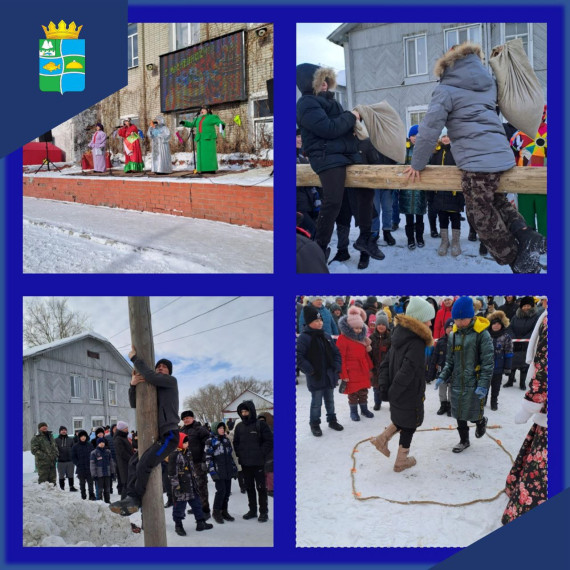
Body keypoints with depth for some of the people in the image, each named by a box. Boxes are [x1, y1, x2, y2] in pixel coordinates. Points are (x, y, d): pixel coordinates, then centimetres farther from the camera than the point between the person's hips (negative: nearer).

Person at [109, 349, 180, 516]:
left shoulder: (171, 381, 1)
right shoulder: (152, 390, 23)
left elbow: (150, 376, -16)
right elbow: (135, 404, 13)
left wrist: (134, 358, -8)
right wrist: (133, 385, -5)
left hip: (169, 435, -9)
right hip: (157, 436, 9)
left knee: (144, 464, -21)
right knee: (134, 463, 2)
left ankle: (135, 500, -13)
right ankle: (132, 497, -5)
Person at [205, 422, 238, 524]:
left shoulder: (226, 440, 15)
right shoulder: (210, 441, -3)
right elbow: (208, 457, -7)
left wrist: (234, 469, 17)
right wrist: (212, 471, -13)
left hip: (228, 470, 6)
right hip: (218, 471, -6)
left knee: (227, 491, 6)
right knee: (221, 490, -11)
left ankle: (224, 511, 19)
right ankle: (216, 512, 4)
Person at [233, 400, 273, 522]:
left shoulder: (260, 425, -7)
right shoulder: (239, 427, 8)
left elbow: (269, 441, -7)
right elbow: (236, 442, 19)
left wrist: (262, 455, -10)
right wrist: (239, 454, 7)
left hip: (258, 463, -5)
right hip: (245, 463, 5)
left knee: (261, 487, 0)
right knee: (249, 487, 12)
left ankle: (263, 512, 7)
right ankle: (252, 510, 22)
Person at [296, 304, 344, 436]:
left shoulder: (326, 336, 6)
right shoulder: (303, 338, -14)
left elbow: (336, 352, 13)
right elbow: (299, 357, -17)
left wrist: (336, 367, 2)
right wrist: (310, 370, -17)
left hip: (329, 376, 6)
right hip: (316, 378, -6)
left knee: (330, 400, 18)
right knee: (316, 403, 3)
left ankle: (332, 420, 33)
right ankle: (314, 424, 17)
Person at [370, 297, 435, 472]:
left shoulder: (400, 336, 2)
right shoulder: (417, 343, -25)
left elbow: (386, 363, 5)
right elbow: (406, 372, -29)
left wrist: (384, 386, 2)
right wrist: (392, 393, -19)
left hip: (398, 394, 8)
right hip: (411, 396, -8)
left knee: (402, 420, 29)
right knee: (409, 426, 11)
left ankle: (382, 439, 21)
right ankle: (401, 461, 25)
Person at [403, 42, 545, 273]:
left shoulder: (446, 89, 0)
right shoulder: (488, 82, 19)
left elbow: (430, 128, -5)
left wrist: (417, 164, 3)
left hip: (476, 161, -7)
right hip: (502, 154, 7)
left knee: (483, 218, 4)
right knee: (495, 200, 26)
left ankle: (518, 261, 6)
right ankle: (524, 234, 6)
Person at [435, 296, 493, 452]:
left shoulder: (482, 334, -11)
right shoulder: (453, 335, 6)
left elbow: (488, 362, -11)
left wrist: (483, 384, -17)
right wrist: (443, 377, 3)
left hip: (474, 383, -5)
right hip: (457, 383, 5)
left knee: (474, 414, 1)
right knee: (459, 414, 11)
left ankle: (481, 422, 36)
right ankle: (464, 441, 30)